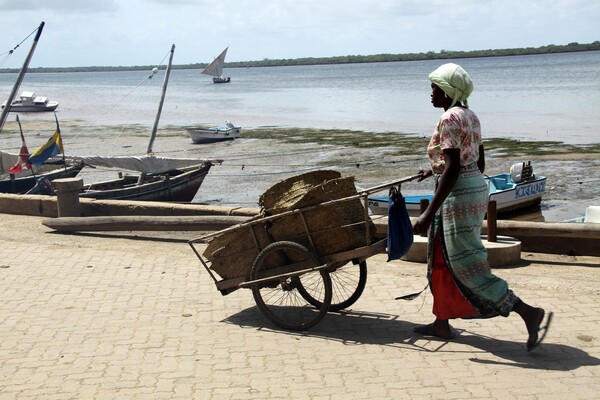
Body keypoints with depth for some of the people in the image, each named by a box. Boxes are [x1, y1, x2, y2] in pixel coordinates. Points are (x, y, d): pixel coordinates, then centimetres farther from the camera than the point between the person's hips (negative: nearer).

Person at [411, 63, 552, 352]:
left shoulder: (449, 118, -17)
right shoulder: (470, 116, 12)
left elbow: (452, 170, -24)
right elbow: (478, 163, 17)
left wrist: (428, 214, -25)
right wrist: (436, 170, 29)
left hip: (458, 194, -10)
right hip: (476, 188, 10)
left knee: (467, 265, -6)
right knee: (442, 259, 17)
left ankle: (529, 313, -7)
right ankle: (442, 323, 26)